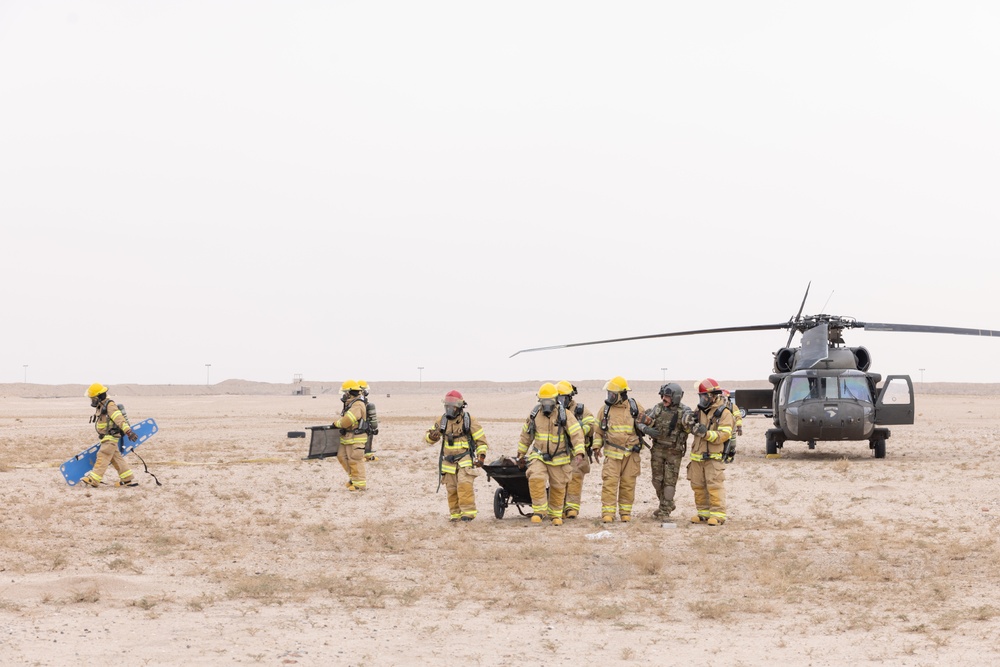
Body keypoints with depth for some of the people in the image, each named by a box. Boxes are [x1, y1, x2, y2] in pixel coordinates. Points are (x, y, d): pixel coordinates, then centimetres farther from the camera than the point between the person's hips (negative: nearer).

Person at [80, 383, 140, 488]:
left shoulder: (110, 405, -17)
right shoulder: (101, 407, 15)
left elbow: (119, 419, -28)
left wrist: (128, 431, -38)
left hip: (111, 438, -10)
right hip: (108, 438, 10)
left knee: (102, 457, -11)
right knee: (116, 458, 11)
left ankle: (93, 479, -13)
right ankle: (129, 479, 14)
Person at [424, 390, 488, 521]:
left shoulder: (469, 420, -1)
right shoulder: (442, 420, 8)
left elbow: (481, 439, 3)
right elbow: (428, 438, 11)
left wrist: (481, 456, -7)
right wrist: (432, 436, -14)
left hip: (465, 460, -4)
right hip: (448, 461, 4)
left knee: (464, 485, -20)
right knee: (451, 489, 3)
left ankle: (468, 512, -18)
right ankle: (456, 514, 10)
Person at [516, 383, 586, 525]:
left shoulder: (565, 415, -10)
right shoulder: (534, 415, 1)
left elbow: (576, 433, -16)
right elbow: (526, 435, 14)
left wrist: (579, 452, -29)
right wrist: (521, 453, 21)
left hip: (559, 459, -1)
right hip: (538, 457, 1)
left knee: (558, 487, 7)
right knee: (536, 479, -23)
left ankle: (556, 515, 26)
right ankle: (539, 510, -15)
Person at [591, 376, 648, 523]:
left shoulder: (635, 406, 3)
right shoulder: (605, 408, 5)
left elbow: (648, 422, 16)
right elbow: (598, 430, 12)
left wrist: (646, 420, -8)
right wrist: (596, 447, 1)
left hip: (631, 453, 0)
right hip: (612, 452, 0)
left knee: (628, 483, 5)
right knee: (609, 482, -9)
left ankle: (625, 512, 16)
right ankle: (608, 513, -8)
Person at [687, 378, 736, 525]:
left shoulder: (724, 413, -7)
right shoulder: (700, 411, 15)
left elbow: (723, 435, -16)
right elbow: (692, 430, 19)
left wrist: (706, 433, -27)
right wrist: (691, 425, -4)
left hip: (714, 458, -7)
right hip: (697, 457, 7)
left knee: (715, 486, -11)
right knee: (698, 486, 9)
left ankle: (718, 515, -10)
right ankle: (704, 513, 17)